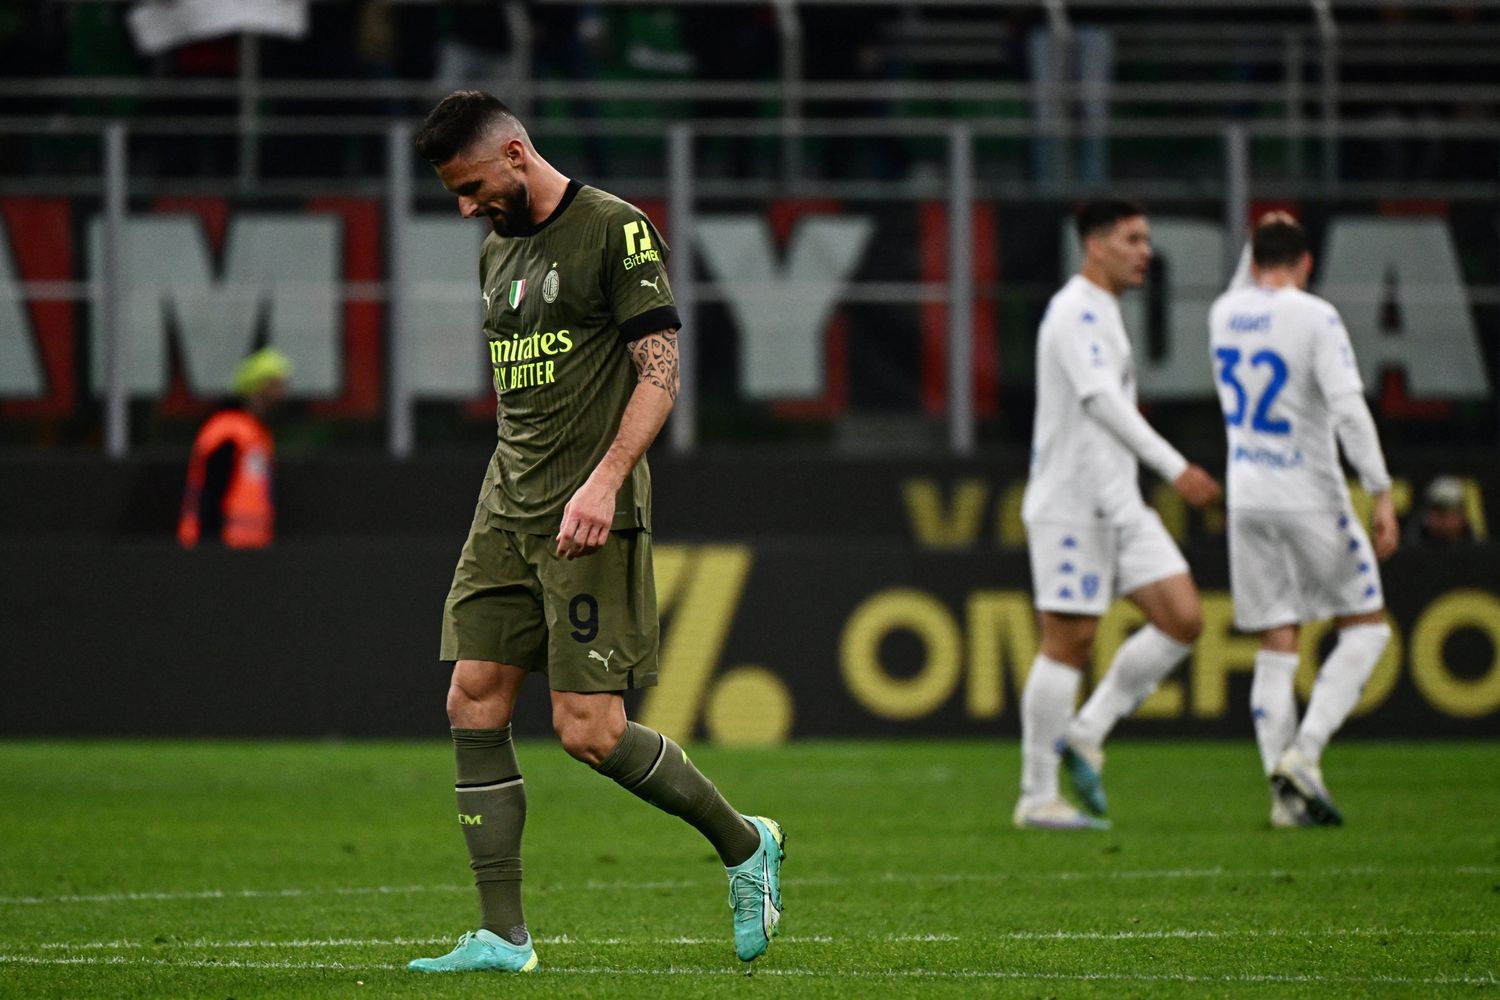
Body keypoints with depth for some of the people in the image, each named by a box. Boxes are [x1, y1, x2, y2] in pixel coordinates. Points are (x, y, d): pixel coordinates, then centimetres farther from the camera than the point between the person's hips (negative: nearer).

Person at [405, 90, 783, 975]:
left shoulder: (616, 231, -8)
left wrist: (604, 480, -23)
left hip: (591, 519, -8)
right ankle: (502, 937, 2)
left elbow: (661, 371, -13)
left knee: (590, 731, -11)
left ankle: (745, 844, 12)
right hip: (508, 510, 8)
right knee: (474, 704, -1)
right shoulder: (498, 251, 17)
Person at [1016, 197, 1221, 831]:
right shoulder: (1076, 313, -14)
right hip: (1070, 504, -9)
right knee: (1069, 642, -6)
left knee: (1183, 619, 0)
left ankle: (1087, 732, 8)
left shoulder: (1102, 314, 18)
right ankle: (1037, 797, 1)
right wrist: (1174, 468, -31)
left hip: (1118, 504, 9)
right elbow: (1102, 402, -26)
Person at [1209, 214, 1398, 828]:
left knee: (1276, 648, 7)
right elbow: (1348, 408, -20)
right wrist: (1381, 494, -19)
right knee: (1366, 627, 7)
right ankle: (1304, 753, -9)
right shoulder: (1314, 317, -11)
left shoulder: (1224, 312, 6)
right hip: (1310, 499, -5)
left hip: (1246, 501, 5)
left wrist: (1258, 247, 25)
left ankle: (1284, 790, -2)